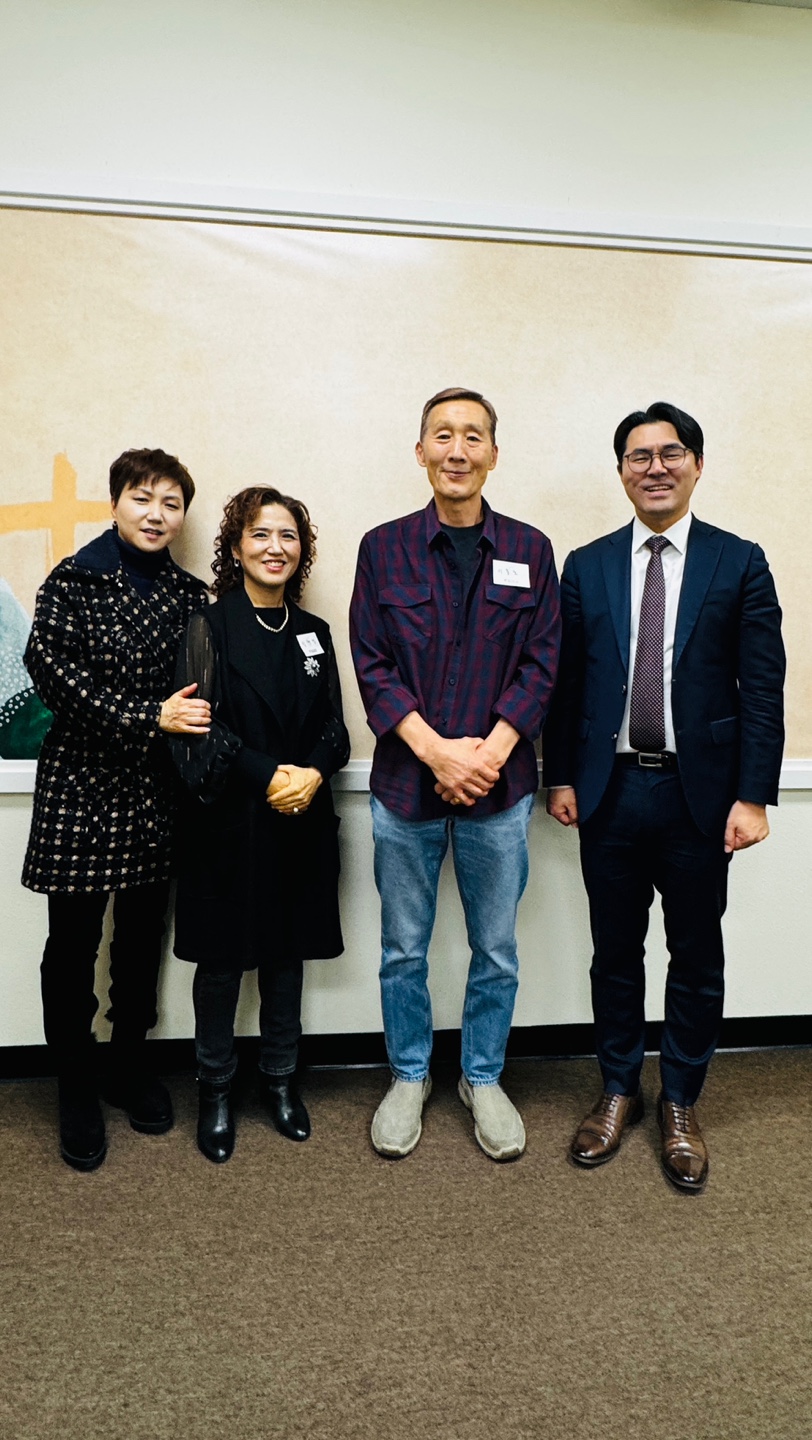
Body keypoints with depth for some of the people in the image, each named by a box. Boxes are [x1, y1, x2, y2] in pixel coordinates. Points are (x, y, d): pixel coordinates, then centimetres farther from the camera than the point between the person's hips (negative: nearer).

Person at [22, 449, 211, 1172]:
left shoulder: (193, 596, 7)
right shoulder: (73, 582, -3)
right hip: (82, 785, -3)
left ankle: (130, 1064, 34)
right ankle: (76, 1089, 24)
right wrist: (148, 717, -19)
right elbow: (52, 671, -14)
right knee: (73, 941, 4)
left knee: (143, 935, 13)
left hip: (158, 792, 3)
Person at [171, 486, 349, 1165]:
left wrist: (313, 773, -12)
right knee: (222, 956, 7)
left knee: (287, 951, 13)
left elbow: (333, 726, 8)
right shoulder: (208, 627, -3)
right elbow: (197, 725, -11)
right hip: (228, 821, -3)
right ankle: (216, 1089, 25)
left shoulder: (314, 633, 9)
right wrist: (269, 776, -19)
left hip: (301, 821, 4)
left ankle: (280, 1078, 30)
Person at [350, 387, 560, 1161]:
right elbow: (372, 664, -4)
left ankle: (483, 1078, 33)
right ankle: (408, 1076, 33)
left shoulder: (529, 550, 3)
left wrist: (489, 753, -13)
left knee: (496, 949, 12)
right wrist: (438, 751, -15)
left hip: (500, 788, 1)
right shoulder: (384, 547, 1)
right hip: (405, 783, 0)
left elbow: (541, 663, 0)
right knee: (403, 949, 13)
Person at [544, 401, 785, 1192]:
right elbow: (566, 680, 6)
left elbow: (761, 688, -4)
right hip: (610, 791, 2)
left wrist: (753, 795, -10)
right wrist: (559, 777, 2)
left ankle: (680, 1105, 30)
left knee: (697, 958, 11)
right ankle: (618, 1091, 32)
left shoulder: (739, 563, 0)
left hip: (700, 793, -1)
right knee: (615, 953, 13)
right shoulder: (587, 566, 6)